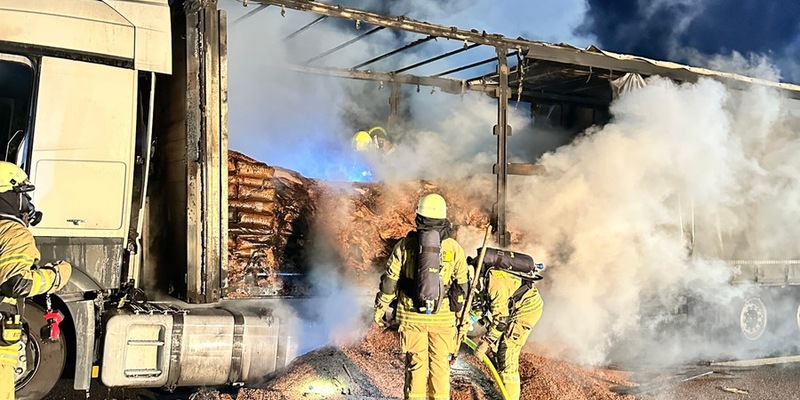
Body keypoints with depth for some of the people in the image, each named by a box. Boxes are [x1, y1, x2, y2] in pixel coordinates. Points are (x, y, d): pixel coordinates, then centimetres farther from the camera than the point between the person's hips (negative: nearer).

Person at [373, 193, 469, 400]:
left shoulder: (405, 244, -5)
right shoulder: (454, 248, -3)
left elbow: (390, 280, -1)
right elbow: (461, 286, 2)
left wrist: (380, 308, 12)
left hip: (411, 315, 0)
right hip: (443, 317, 0)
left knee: (415, 363, 9)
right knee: (440, 364, 11)